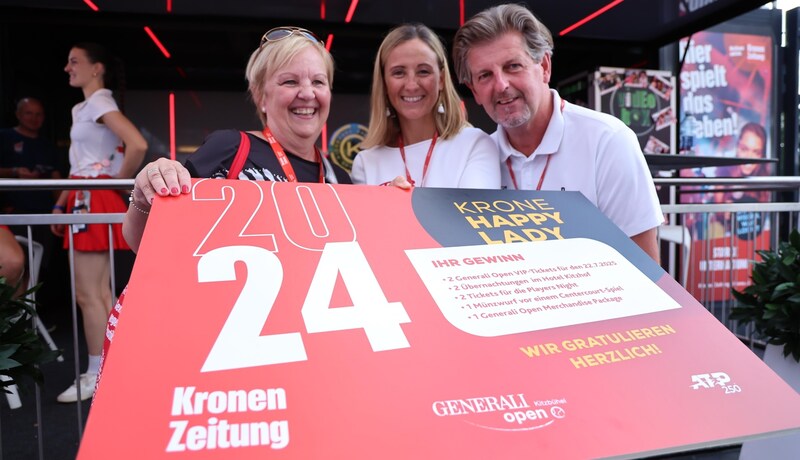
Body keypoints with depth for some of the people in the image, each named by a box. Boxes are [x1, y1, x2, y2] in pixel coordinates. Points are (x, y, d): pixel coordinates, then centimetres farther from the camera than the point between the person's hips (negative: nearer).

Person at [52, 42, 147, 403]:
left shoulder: (100, 103, -9)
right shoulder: (83, 109, 19)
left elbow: (138, 145, -26)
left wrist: (119, 182, -14)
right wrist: (61, 204, 16)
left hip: (96, 201, -9)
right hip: (84, 200, 9)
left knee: (88, 294, -6)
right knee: (97, 292, 10)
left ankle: (97, 376, 4)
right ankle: (107, 369, 18)